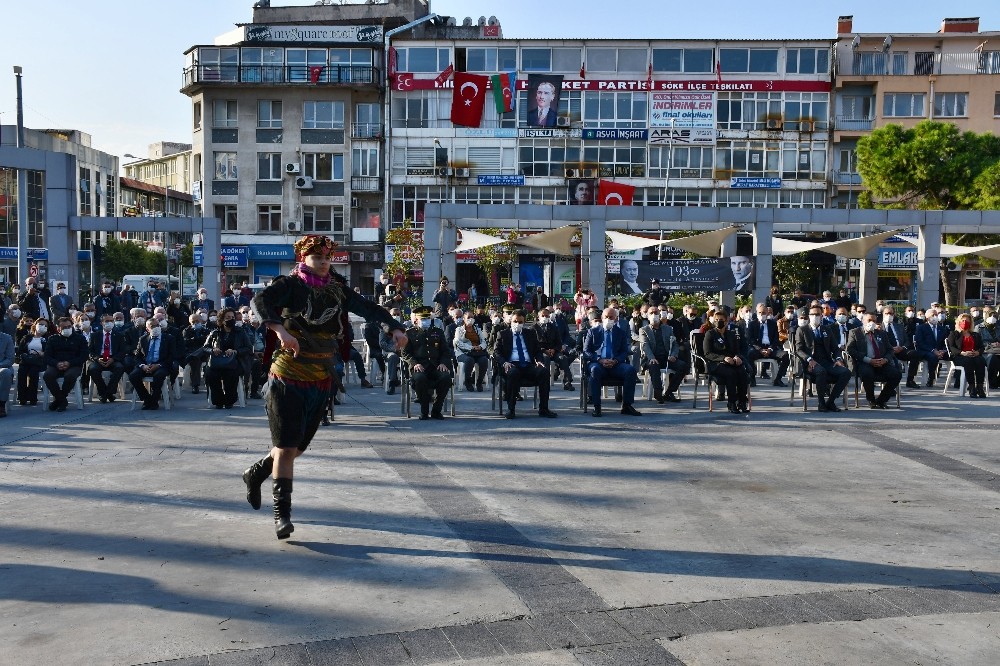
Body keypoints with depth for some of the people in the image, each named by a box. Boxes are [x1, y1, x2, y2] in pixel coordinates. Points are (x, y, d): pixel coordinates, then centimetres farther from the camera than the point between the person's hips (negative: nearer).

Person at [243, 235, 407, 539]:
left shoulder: (337, 290, 8)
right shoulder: (290, 285, -7)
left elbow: (368, 307, 10)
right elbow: (260, 300, -23)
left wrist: (395, 326, -6)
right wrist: (279, 328, -40)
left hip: (321, 382, 5)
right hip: (288, 379, -5)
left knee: (297, 445, 15)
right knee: (287, 446, -5)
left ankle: (256, 473, 41)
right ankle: (282, 512, 4)